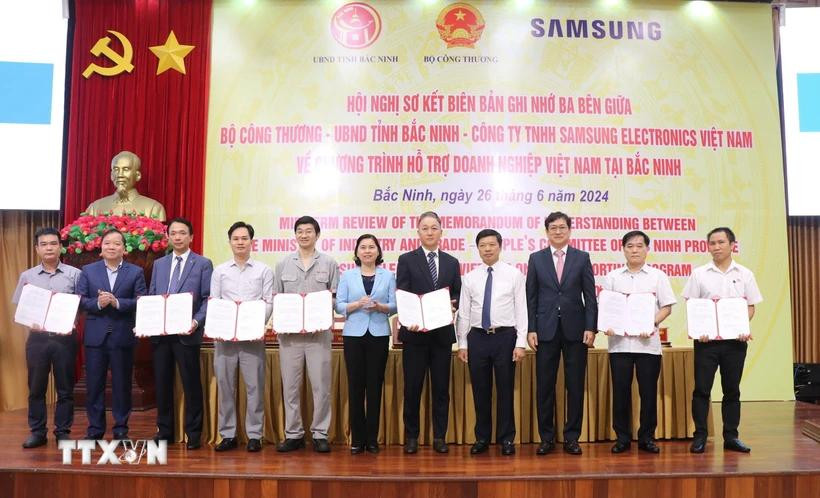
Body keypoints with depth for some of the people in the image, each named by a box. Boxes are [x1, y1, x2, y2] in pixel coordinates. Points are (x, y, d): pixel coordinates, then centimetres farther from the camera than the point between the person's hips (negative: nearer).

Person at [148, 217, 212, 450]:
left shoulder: (203, 264, 1)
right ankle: (164, 430, 23)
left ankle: (193, 433, 11)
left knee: (191, 384, 1)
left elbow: (208, 299, -4)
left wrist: (197, 321, -18)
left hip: (186, 333, -4)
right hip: (160, 332, 4)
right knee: (162, 383, 11)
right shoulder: (159, 264, 15)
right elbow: (150, 297, 15)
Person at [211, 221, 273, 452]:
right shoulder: (219, 271, 11)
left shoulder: (264, 270, 6)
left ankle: (254, 435, 9)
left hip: (253, 336, -2)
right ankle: (228, 435, 16)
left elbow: (269, 303, 1)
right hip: (224, 335, 2)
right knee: (225, 385, 5)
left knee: (254, 386, 0)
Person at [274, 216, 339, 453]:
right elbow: (276, 297, 11)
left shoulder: (329, 263, 6)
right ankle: (293, 434, 16)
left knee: (321, 385, 0)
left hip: (319, 332, -1)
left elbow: (335, 298, 6)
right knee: (290, 385, 5)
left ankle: (320, 434, 11)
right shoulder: (283, 264, 10)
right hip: (289, 332, 2)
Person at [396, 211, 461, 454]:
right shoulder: (407, 260, 2)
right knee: (412, 387, 5)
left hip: (442, 332, 2)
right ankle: (411, 436, 18)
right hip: (414, 332, -2)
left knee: (441, 387, 8)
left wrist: (452, 304, -12)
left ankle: (440, 436, 18)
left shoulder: (452, 262, 11)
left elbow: (458, 296, 11)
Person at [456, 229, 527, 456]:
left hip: (505, 337, -2)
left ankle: (506, 439, 19)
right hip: (477, 337, 2)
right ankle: (482, 438, 22)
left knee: (505, 390, 5)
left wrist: (521, 343, -9)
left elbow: (521, 309, -3)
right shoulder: (470, 278, 6)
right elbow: (463, 312, 7)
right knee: (480, 390, 9)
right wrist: (462, 344, 3)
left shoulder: (514, 274, 0)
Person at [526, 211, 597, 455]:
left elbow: (590, 296, 3)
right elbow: (531, 297, 4)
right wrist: (531, 329, -3)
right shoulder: (536, 258, 6)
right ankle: (546, 437, 16)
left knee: (575, 386, 5)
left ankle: (572, 437, 16)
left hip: (575, 330, 0)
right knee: (544, 386, 4)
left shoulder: (582, 258, 5)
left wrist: (590, 328, -6)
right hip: (546, 330, 0)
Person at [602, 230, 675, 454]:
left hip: (647, 342, 0)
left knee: (648, 392, 4)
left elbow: (666, 307, 4)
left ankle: (647, 437, 16)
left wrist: (652, 324, -12)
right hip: (619, 341, 1)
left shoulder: (658, 276, 7)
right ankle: (622, 437, 13)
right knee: (620, 391, 3)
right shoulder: (612, 277, 10)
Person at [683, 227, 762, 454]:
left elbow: (750, 307, 8)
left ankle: (731, 436, 18)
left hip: (735, 340, 2)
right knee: (702, 388, -1)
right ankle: (700, 436, 7)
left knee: (732, 389, 9)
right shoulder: (699, 274, 2)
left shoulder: (745, 274, 7)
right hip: (706, 339, -2)